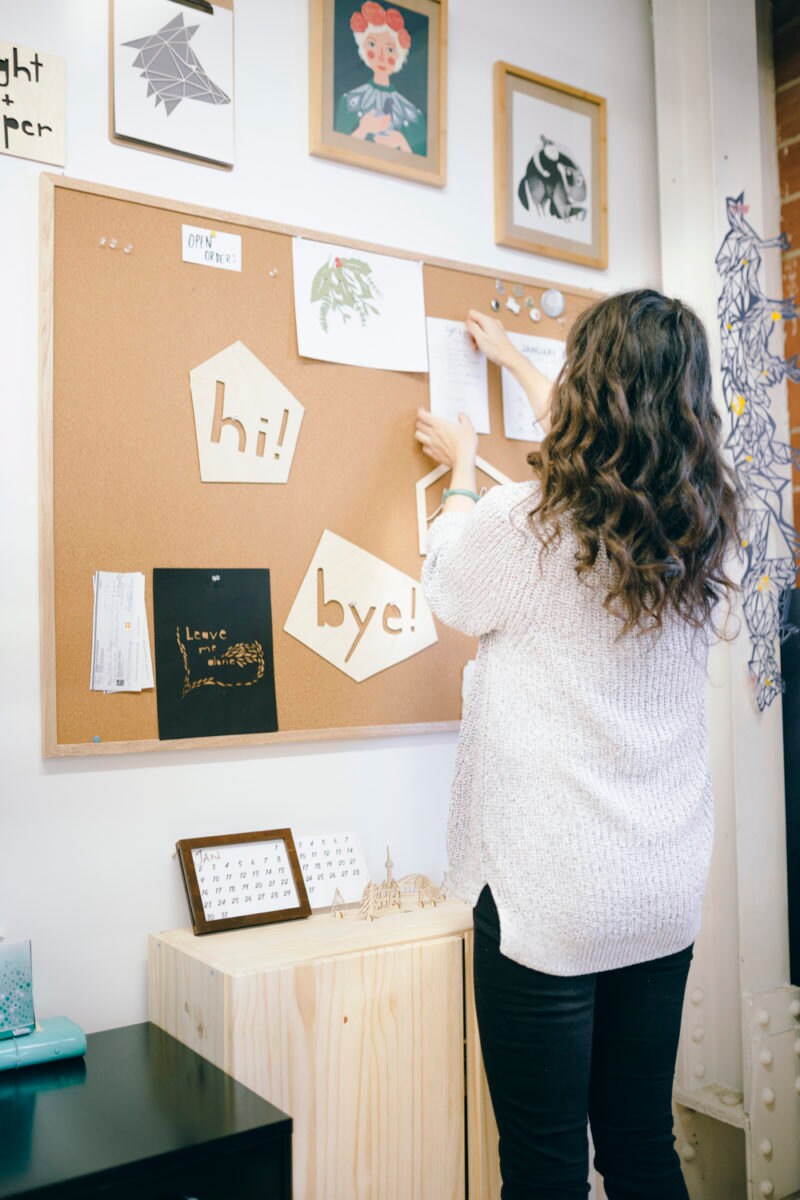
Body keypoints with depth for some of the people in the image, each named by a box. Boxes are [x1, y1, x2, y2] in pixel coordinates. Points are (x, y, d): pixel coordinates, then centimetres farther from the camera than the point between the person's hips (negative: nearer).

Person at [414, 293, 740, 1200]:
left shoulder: (523, 523, -15)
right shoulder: (699, 525, 2)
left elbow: (448, 588, 8)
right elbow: (601, 446, 22)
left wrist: (461, 469, 24)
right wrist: (514, 362, 37)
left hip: (548, 894, -6)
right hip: (667, 892, 6)